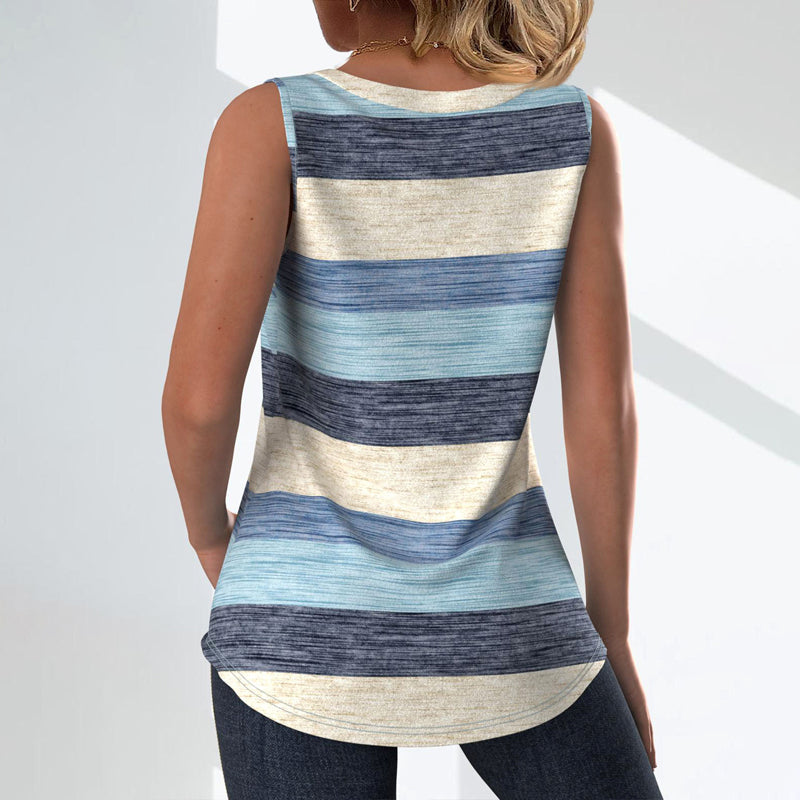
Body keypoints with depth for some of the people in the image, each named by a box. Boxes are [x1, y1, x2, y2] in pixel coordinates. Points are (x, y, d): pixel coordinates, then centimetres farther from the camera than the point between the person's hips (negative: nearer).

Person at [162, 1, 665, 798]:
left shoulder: (273, 121, -13)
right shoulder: (575, 124, -6)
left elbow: (199, 395, -19)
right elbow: (604, 405, -6)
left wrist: (209, 531, 4)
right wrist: (610, 632, 5)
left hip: (312, 611, -1)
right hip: (494, 616, 1)